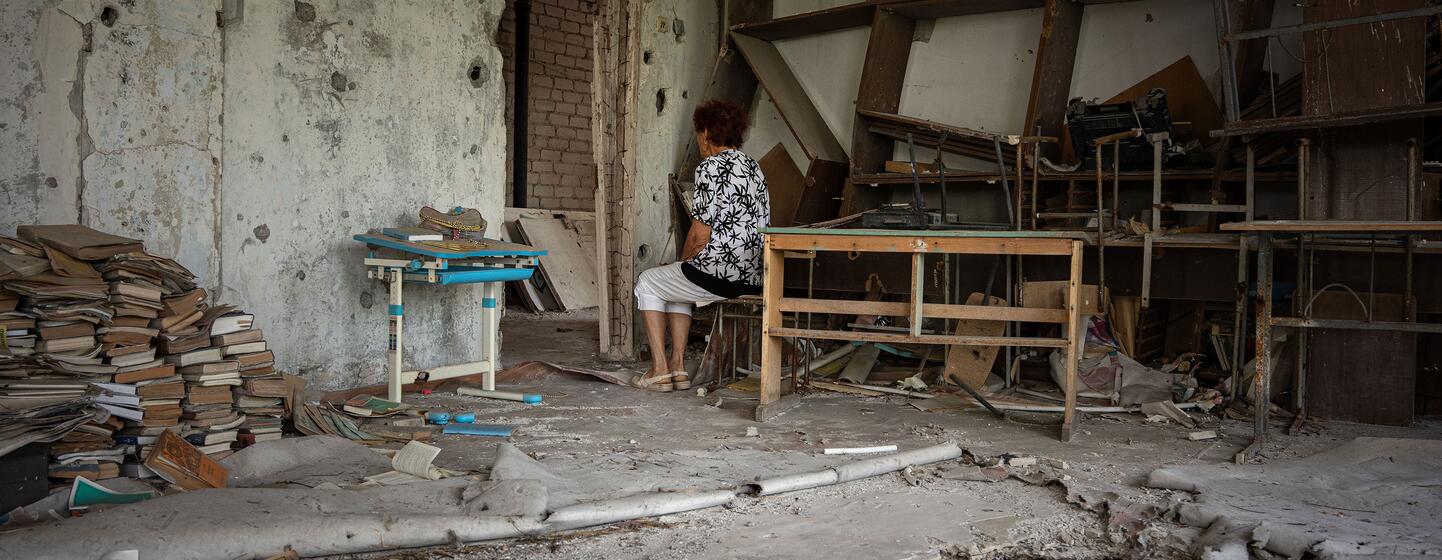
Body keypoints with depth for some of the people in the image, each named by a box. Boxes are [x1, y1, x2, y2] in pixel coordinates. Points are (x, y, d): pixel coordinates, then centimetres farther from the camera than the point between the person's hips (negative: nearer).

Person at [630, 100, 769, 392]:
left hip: (718, 274, -8)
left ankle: (659, 370, 15)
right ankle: (678, 366, 26)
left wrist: (683, 261, 6)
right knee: (678, 286, 33)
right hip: (754, 277, 9)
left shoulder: (710, 168, -12)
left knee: (647, 283, 18)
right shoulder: (753, 166, 14)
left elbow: (701, 234, -16)